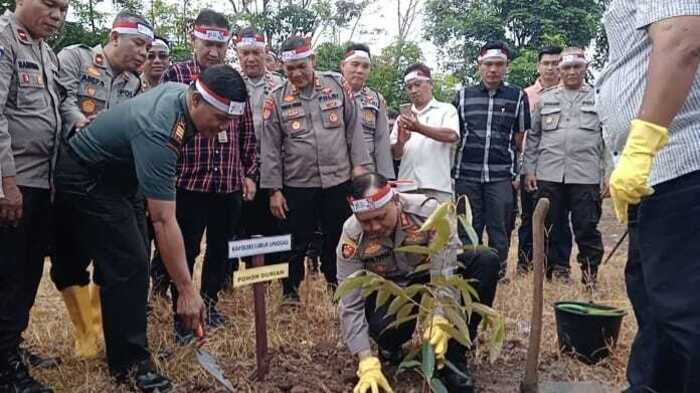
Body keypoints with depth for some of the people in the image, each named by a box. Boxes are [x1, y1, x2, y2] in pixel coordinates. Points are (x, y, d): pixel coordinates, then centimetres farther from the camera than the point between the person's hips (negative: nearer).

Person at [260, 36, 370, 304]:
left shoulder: (337, 85, 2)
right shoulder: (276, 99, -1)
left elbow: (354, 127, 6)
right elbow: (270, 148, -1)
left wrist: (358, 164, 0)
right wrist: (274, 190, -3)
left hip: (339, 180, 1)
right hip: (297, 185, -1)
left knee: (340, 238, 13)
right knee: (296, 242, 9)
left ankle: (337, 284, 34)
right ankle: (290, 290, 28)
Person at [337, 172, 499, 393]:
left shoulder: (426, 210, -30)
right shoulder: (352, 238, -26)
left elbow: (445, 272, -32)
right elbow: (350, 305, -24)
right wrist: (367, 363, -32)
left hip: (430, 274, 1)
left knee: (487, 262, -24)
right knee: (385, 329, -34)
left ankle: (453, 358, -19)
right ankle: (391, 347, 8)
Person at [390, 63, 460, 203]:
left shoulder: (446, 110, 8)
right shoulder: (403, 117, 19)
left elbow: (452, 136, -12)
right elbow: (396, 154, 14)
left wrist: (418, 128, -24)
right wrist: (400, 142, -9)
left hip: (437, 186, -3)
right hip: (407, 186, 4)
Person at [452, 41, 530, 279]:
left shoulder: (518, 97, 6)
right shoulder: (463, 96, 9)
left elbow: (520, 137, 10)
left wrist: (516, 171, 7)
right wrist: (453, 168, 8)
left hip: (501, 176, -1)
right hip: (466, 174, 1)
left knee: (498, 229, 4)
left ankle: (498, 274, 16)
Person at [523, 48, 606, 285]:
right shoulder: (545, 99, 14)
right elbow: (533, 137, 14)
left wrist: (608, 175, -2)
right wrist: (529, 169, 6)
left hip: (586, 176, -2)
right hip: (549, 175, 2)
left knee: (587, 229, 1)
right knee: (552, 228, 7)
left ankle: (590, 275, 13)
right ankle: (558, 271, 20)